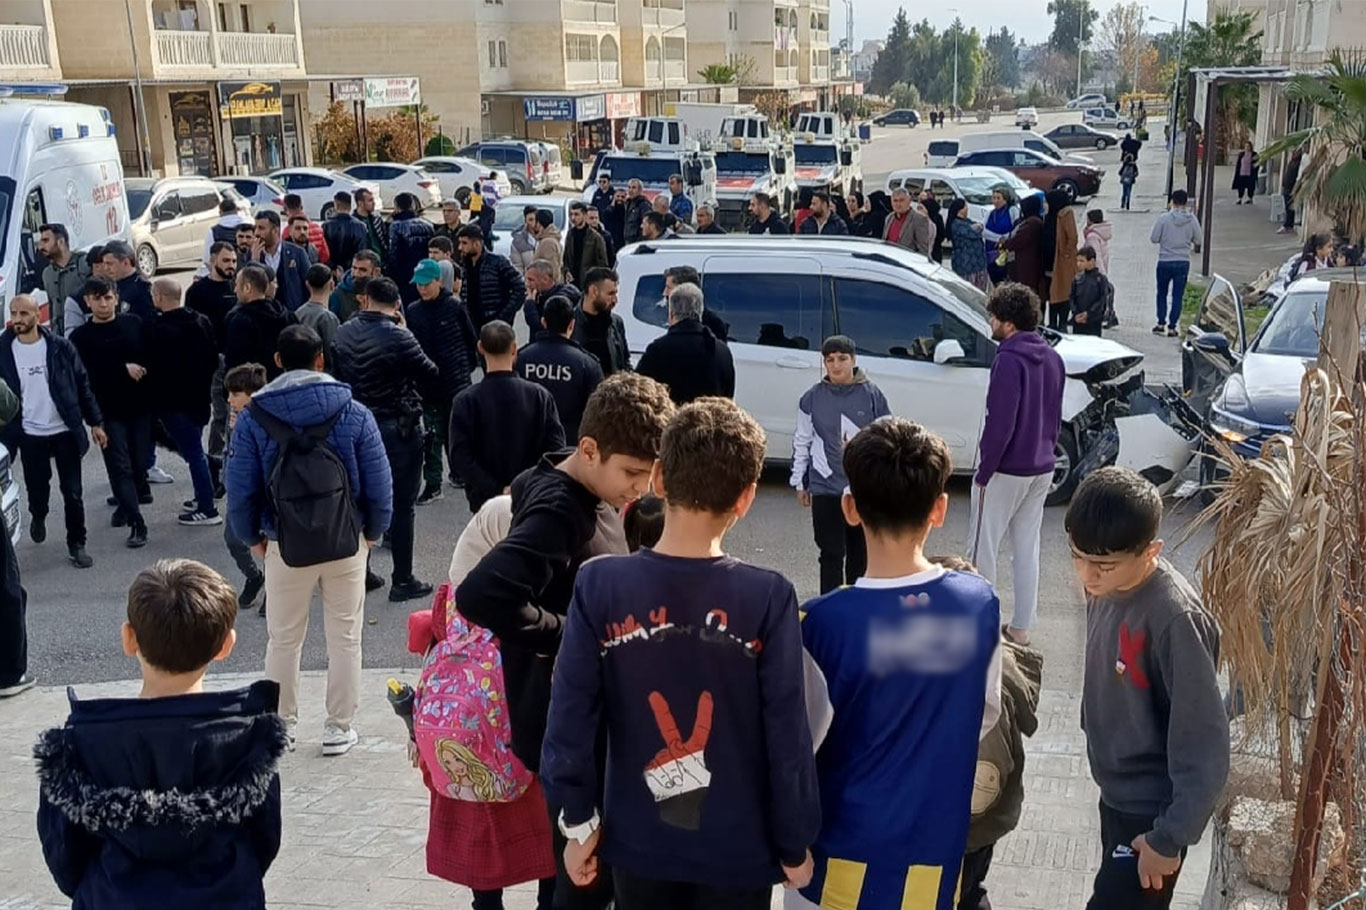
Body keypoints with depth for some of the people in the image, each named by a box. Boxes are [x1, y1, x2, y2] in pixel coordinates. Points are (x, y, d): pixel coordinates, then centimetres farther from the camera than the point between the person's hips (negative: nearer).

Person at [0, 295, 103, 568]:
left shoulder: (60, 347, -4)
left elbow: (82, 385, 1)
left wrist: (95, 422, -2)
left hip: (66, 432, -1)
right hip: (30, 436, 1)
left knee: (72, 493, 3)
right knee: (37, 491, 11)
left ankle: (77, 544, 18)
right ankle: (38, 517, 45)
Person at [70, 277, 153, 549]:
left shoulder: (134, 323, 5)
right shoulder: (81, 337, 0)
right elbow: (87, 374, -11)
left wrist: (140, 370, -12)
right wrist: (123, 369, -17)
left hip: (140, 404, 2)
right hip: (108, 409, -2)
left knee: (140, 460, 7)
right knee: (120, 466, -6)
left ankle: (128, 502, 37)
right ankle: (136, 524, -5)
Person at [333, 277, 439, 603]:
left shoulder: (343, 333, -1)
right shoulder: (398, 337, -20)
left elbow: (338, 375, 10)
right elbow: (431, 375, -10)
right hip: (398, 428, -6)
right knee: (401, 505, 2)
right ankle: (402, 581, 8)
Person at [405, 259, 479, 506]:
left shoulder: (454, 306, -6)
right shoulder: (413, 311, 0)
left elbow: (471, 338, 2)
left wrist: (469, 366, 4)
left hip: (457, 382, -2)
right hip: (428, 384, 2)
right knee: (432, 436, 4)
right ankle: (432, 484, 9)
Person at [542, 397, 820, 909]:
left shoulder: (599, 586, -14)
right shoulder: (768, 598, -19)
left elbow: (571, 718, -9)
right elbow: (787, 737, -14)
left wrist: (578, 822, 4)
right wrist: (795, 844, 0)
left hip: (638, 842, 2)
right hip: (738, 847, -1)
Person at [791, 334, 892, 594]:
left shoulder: (872, 395, -1)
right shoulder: (813, 398, 0)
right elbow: (802, 443, 6)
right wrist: (800, 483, 7)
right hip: (825, 490, -1)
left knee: (861, 554, 12)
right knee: (831, 555, -1)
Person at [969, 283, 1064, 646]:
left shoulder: (1010, 360, -20)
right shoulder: (1052, 358, 7)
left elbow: (1000, 424, -22)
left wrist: (984, 472, -15)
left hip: (1006, 470, -8)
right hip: (1042, 468, 8)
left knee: (982, 549, 3)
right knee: (1027, 548, 14)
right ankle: (1021, 628, 21)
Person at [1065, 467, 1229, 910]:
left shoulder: (1175, 618, -31)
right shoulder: (1106, 585, -7)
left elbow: (1203, 743, -25)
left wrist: (1170, 837, -20)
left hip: (1152, 810, -8)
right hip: (1116, 791, 8)